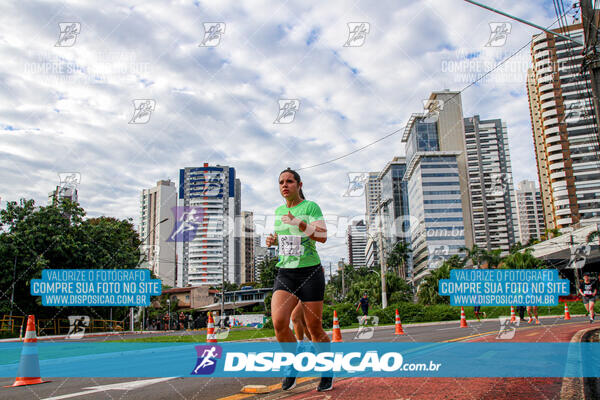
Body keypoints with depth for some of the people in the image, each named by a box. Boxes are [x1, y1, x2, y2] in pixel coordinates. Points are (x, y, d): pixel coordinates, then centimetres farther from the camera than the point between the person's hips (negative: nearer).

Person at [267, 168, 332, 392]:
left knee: (315, 330, 1)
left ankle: (327, 372, 25)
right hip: (285, 273, 4)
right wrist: (273, 240, 7)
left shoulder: (311, 207, -4)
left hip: (310, 272, -4)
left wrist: (300, 224, -30)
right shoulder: (278, 211, 13)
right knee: (279, 322, -17)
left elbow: (323, 236, -16)